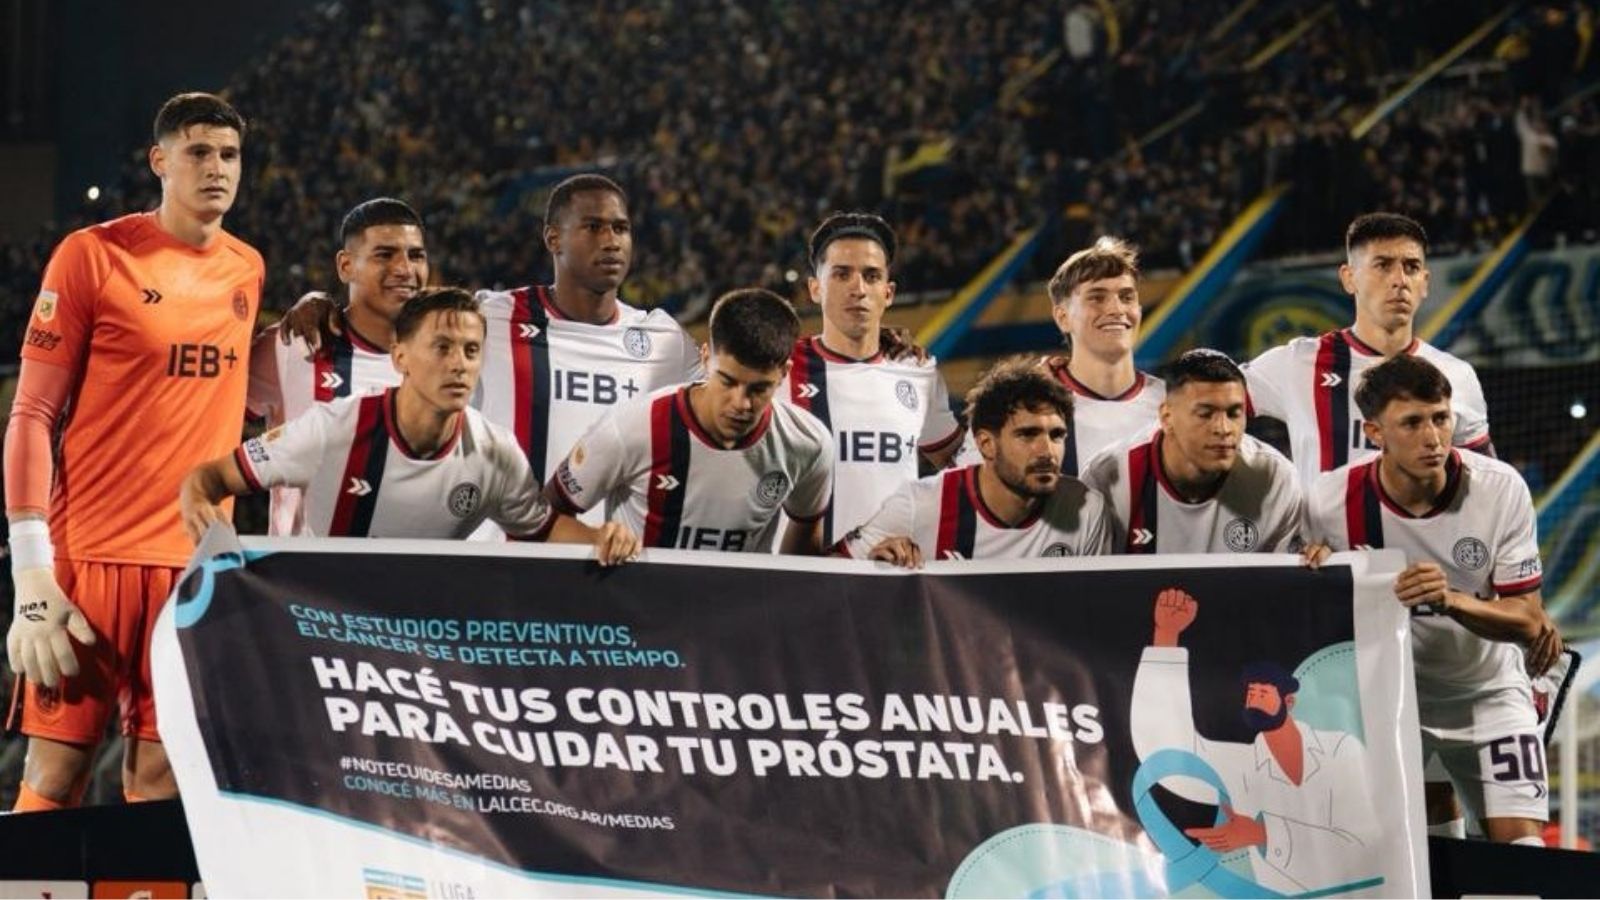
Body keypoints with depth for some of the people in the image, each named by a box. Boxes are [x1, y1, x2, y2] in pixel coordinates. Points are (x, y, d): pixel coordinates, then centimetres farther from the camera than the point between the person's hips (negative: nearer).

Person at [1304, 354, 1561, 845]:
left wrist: (1451, 599, -35)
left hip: (1487, 691, 0)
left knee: (1522, 851, -9)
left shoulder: (1501, 488, -19)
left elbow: (1528, 621, -18)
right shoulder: (1331, 502, -19)